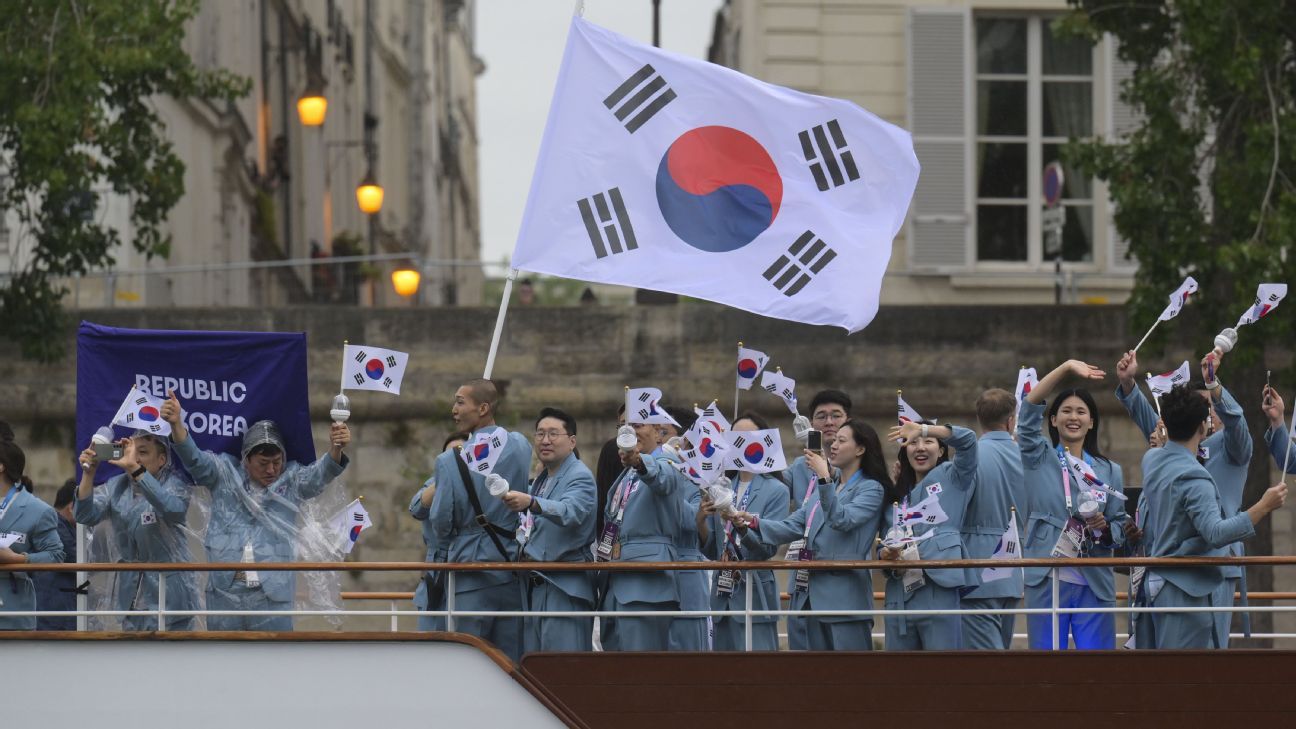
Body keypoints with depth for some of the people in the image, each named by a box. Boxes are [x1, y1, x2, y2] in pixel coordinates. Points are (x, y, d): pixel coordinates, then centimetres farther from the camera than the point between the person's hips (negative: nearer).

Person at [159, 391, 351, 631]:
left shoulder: (291, 480, 4)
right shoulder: (225, 474, 6)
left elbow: (321, 473, -12)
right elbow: (193, 458, -6)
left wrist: (335, 449, -35)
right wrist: (176, 424, -25)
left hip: (272, 593, -1)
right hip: (225, 591, 1)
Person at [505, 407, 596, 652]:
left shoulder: (580, 477, -8)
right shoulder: (539, 482, 20)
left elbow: (571, 512, -29)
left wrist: (531, 503, -44)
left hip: (564, 588, -9)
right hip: (533, 588, 9)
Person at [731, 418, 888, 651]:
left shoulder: (871, 489, -2)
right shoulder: (821, 486, 20)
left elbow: (842, 520, -18)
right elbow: (794, 526, 13)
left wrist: (824, 477, -23)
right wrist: (751, 523, -2)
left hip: (845, 595, -8)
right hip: (814, 594, 8)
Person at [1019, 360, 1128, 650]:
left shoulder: (1109, 471, 13)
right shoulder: (1039, 458, 7)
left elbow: (1120, 528, 11)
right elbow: (1029, 409, -7)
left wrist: (1104, 528, -13)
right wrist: (1066, 368, -16)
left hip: (1094, 584, 2)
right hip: (1047, 579, -2)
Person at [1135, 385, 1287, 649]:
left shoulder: (1151, 460, 6)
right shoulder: (1193, 478, -20)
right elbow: (1216, 533, -30)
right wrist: (1263, 507, -29)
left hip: (1153, 582, 9)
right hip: (1184, 589, -9)